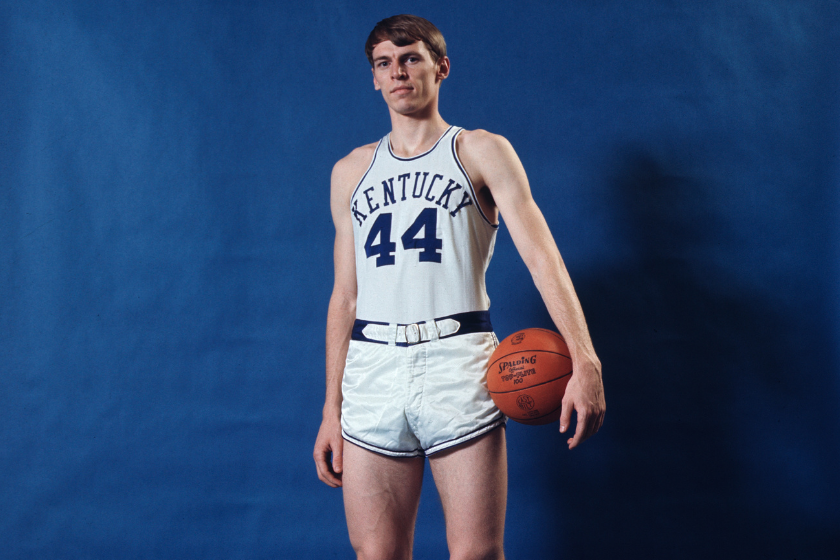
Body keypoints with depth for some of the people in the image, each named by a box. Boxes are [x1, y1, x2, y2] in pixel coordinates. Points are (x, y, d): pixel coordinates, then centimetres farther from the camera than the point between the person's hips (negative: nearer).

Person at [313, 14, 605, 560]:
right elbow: (345, 296, 17)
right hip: (372, 370, 3)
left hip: (459, 362, -3)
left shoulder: (482, 152, 8)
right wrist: (332, 409, 12)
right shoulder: (351, 172, 18)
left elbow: (541, 255, -5)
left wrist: (584, 360, -20)